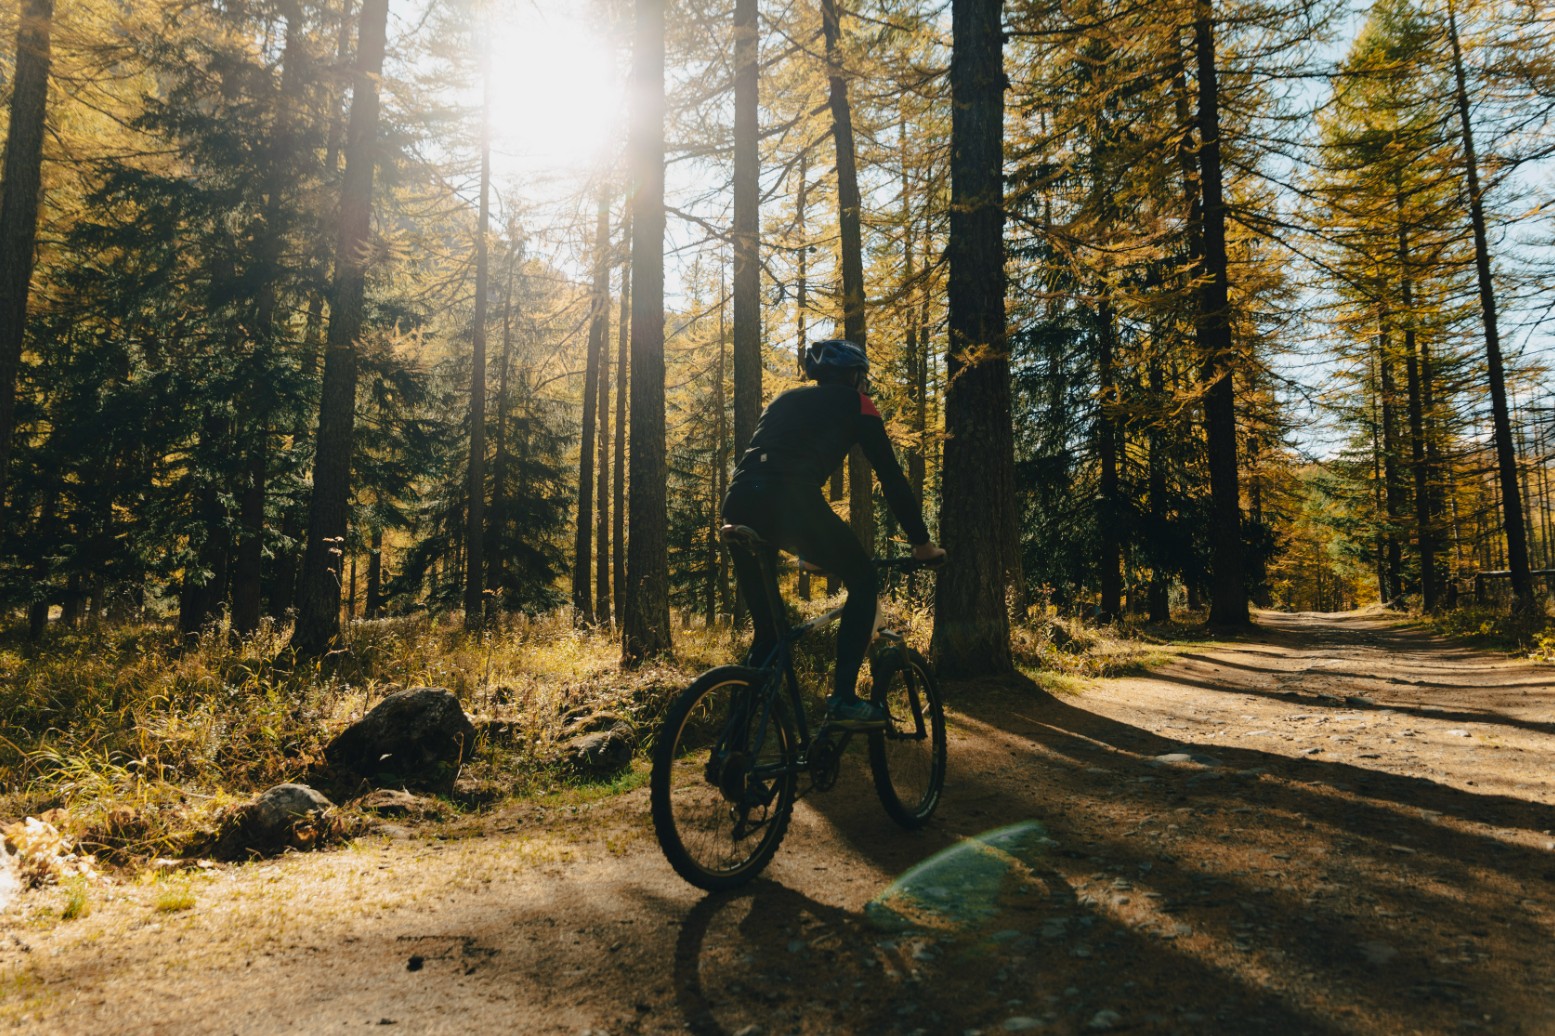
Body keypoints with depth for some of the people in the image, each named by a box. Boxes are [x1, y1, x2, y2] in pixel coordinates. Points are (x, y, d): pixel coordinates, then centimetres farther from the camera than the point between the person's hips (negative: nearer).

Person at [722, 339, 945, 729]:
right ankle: (843, 700, 6)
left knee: (767, 627, 22)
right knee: (863, 580, 15)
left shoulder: (785, 399, 35)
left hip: (739, 500, 6)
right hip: (792, 499, -6)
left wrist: (802, 545, 50)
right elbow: (891, 476, 14)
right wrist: (922, 542, 22)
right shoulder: (853, 402, 18)